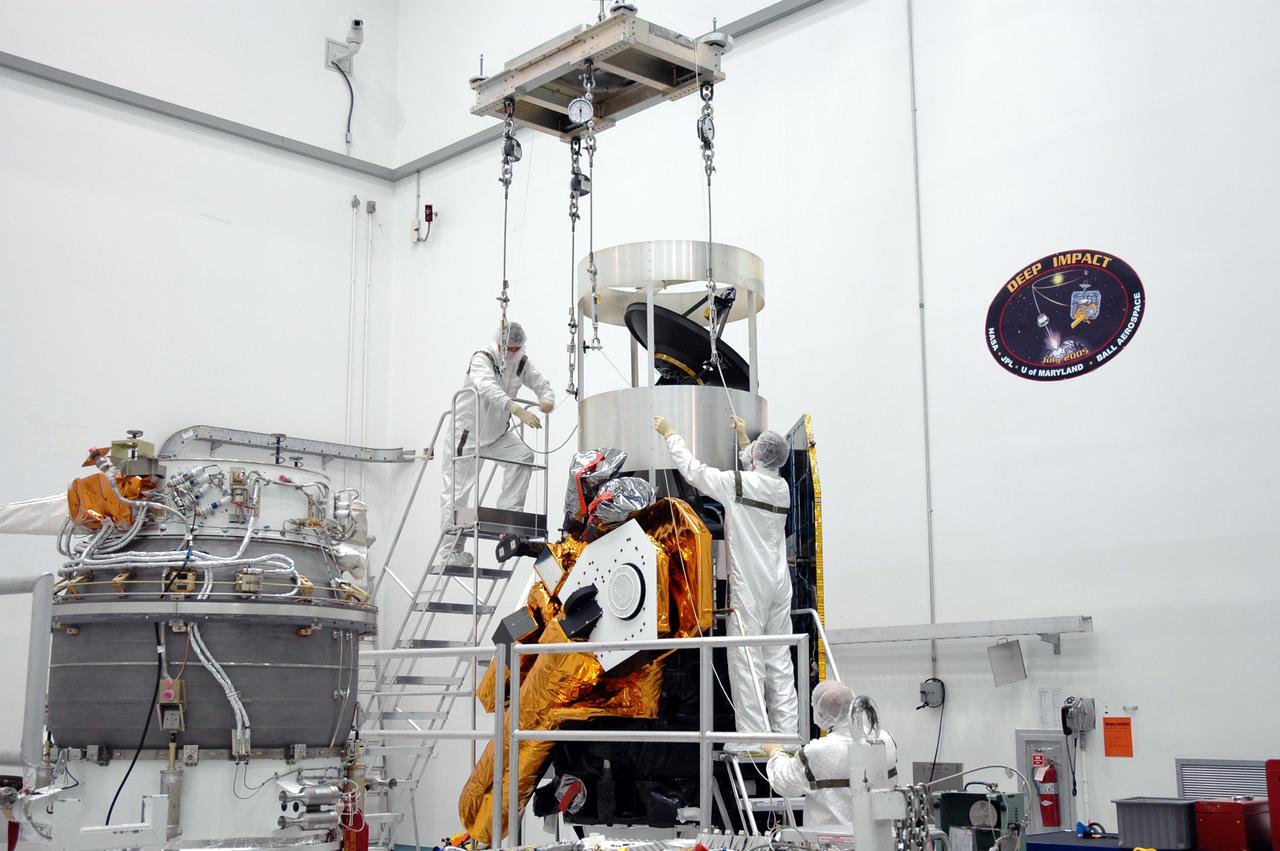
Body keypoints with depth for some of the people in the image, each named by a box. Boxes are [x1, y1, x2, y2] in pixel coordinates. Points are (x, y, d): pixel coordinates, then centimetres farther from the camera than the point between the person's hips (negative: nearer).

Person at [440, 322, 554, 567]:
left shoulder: (522, 363, -1)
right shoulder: (482, 359, -22)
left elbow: (541, 384, 1)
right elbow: (489, 388, -40)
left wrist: (547, 399, -26)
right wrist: (518, 410, -55)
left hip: (497, 432, 6)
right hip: (465, 432, -6)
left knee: (523, 455, -18)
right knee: (457, 492, -6)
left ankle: (509, 513, -10)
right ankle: (452, 551, 0)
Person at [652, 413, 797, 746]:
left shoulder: (738, 483, -10)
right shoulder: (782, 488, 9)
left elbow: (692, 469, -1)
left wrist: (670, 434, 13)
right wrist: (742, 437, 43)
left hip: (748, 584, -7)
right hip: (779, 582, 7)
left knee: (746, 658, -4)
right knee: (779, 658, 9)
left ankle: (752, 735, -4)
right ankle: (786, 731, 11)